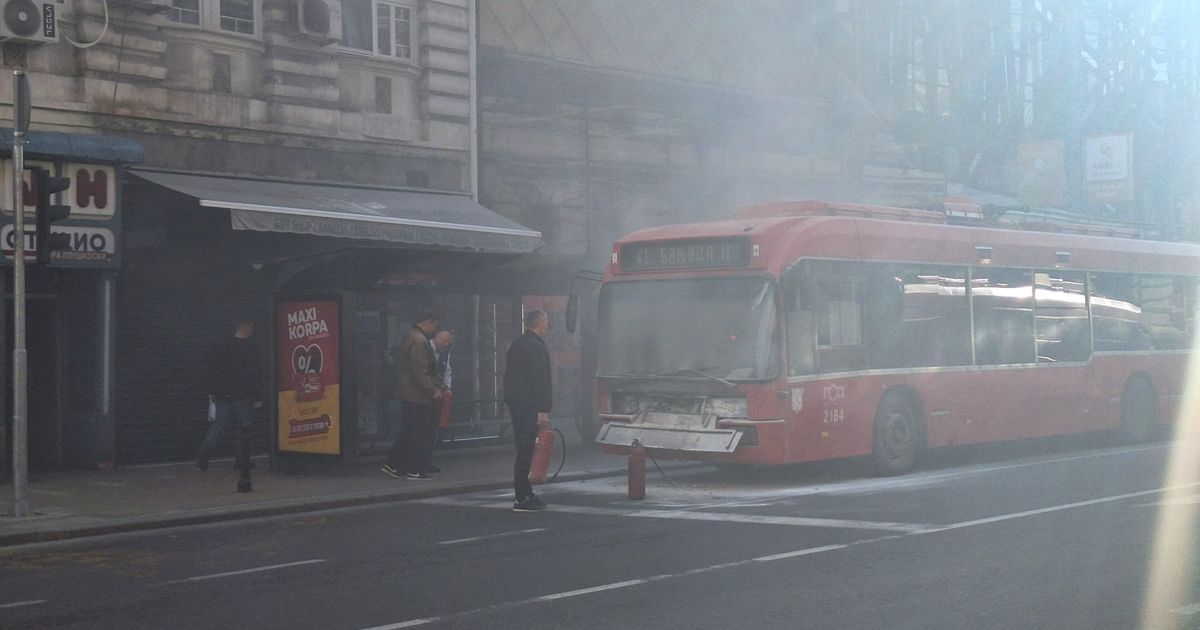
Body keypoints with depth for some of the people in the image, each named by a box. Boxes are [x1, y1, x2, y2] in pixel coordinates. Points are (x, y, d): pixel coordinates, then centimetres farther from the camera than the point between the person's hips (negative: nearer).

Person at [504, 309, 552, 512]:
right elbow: (540, 380, -19)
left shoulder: (516, 345, 16)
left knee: (524, 449, 15)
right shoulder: (536, 346, -13)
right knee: (527, 451, -8)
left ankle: (523, 493, 20)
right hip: (529, 406, -10)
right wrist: (543, 410, -20)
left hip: (515, 403, 10)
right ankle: (522, 499, -7)